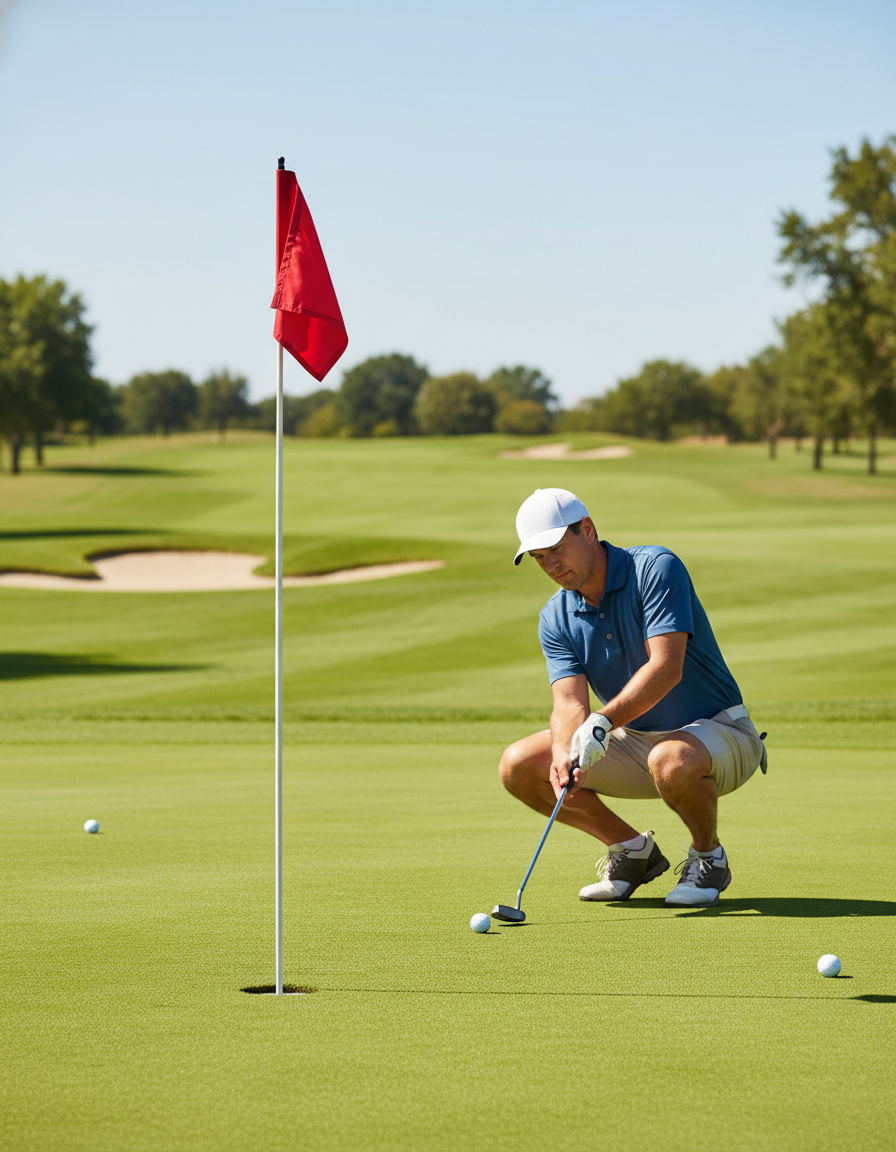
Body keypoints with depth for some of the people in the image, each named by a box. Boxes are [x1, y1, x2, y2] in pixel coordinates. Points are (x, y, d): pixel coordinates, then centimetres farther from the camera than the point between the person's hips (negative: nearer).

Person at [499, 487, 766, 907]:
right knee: (518, 766, -8)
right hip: (635, 739, 6)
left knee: (671, 760, -42)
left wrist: (603, 722, -40)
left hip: (716, 729, -6)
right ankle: (632, 850, 9)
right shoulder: (556, 619, -1)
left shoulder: (657, 569, -19)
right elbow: (569, 702, -12)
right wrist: (564, 755, -35)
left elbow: (666, 667, -29)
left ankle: (708, 857, -9)